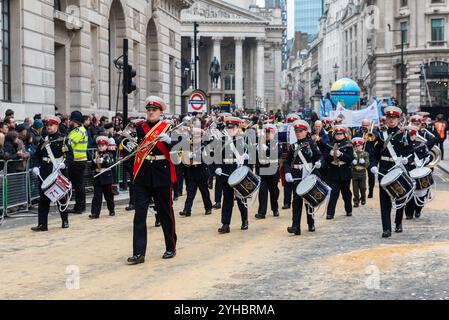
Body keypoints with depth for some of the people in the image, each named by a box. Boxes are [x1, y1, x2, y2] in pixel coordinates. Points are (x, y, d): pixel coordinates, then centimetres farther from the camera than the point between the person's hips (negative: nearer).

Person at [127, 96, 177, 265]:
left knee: (165, 213, 9)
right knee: (139, 214, -4)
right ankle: (138, 253, -4)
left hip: (161, 175, -2)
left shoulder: (168, 127, 1)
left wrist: (168, 140, -29)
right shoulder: (140, 128, 10)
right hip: (142, 176, 2)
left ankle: (171, 248, 24)